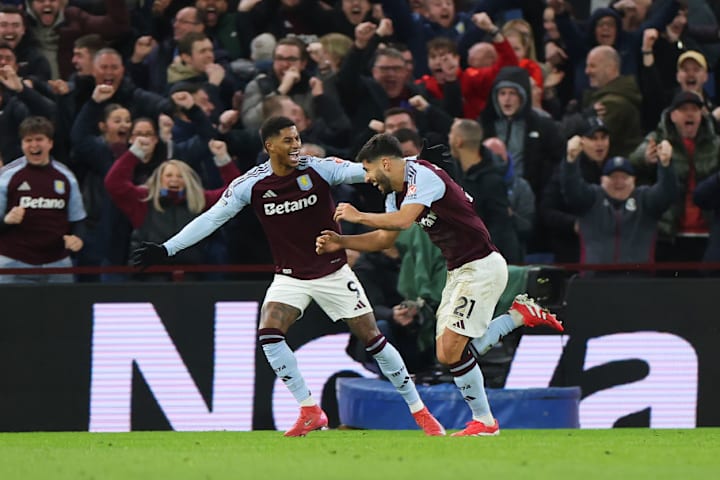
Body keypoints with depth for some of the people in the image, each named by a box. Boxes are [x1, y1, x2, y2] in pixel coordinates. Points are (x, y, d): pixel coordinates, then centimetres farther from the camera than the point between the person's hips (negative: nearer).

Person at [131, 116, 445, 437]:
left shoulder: (319, 169, -12)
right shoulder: (251, 184, -9)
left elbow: (362, 171, -17)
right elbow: (211, 219, -3)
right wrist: (166, 249, -7)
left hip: (334, 272, -1)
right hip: (290, 276, 2)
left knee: (372, 338, -2)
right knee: (268, 335, -21)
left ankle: (419, 410, 11)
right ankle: (310, 412, -11)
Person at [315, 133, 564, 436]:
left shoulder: (422, 175, -17)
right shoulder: (396, 193, 12)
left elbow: (402, 220, -31)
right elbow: (385, 238, 21)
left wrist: (358, 216, -19)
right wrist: (340, 242, 9)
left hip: (482, 267, -10)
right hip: (458, 272, 10)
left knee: (453, 349, -13)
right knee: (448, 354, 4)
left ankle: (484, 422, 1)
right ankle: (520, 314, 16)